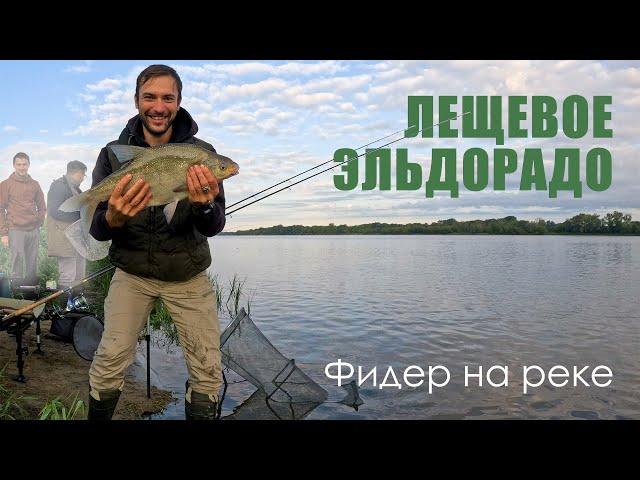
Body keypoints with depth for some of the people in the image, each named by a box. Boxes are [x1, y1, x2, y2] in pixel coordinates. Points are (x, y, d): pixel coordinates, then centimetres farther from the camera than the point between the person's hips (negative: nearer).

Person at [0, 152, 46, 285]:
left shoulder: (35, 184, 13)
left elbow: (42, 206, 20)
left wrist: (39, 221, 5)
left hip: (34, 230, 4)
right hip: (16, 230, -4)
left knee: (32, 265, 7)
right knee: (17, 264, -5)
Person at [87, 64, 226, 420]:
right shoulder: (114, 153, -5)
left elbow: (214, 227, -12)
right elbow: (96, 230, -7)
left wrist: (204, 205, -36)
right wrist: (113, 219, -32)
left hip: (189, 275, 0)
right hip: (133, 273, 0)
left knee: (208, 370, -1)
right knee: (111, 361, -7)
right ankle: (98, 417, 20)